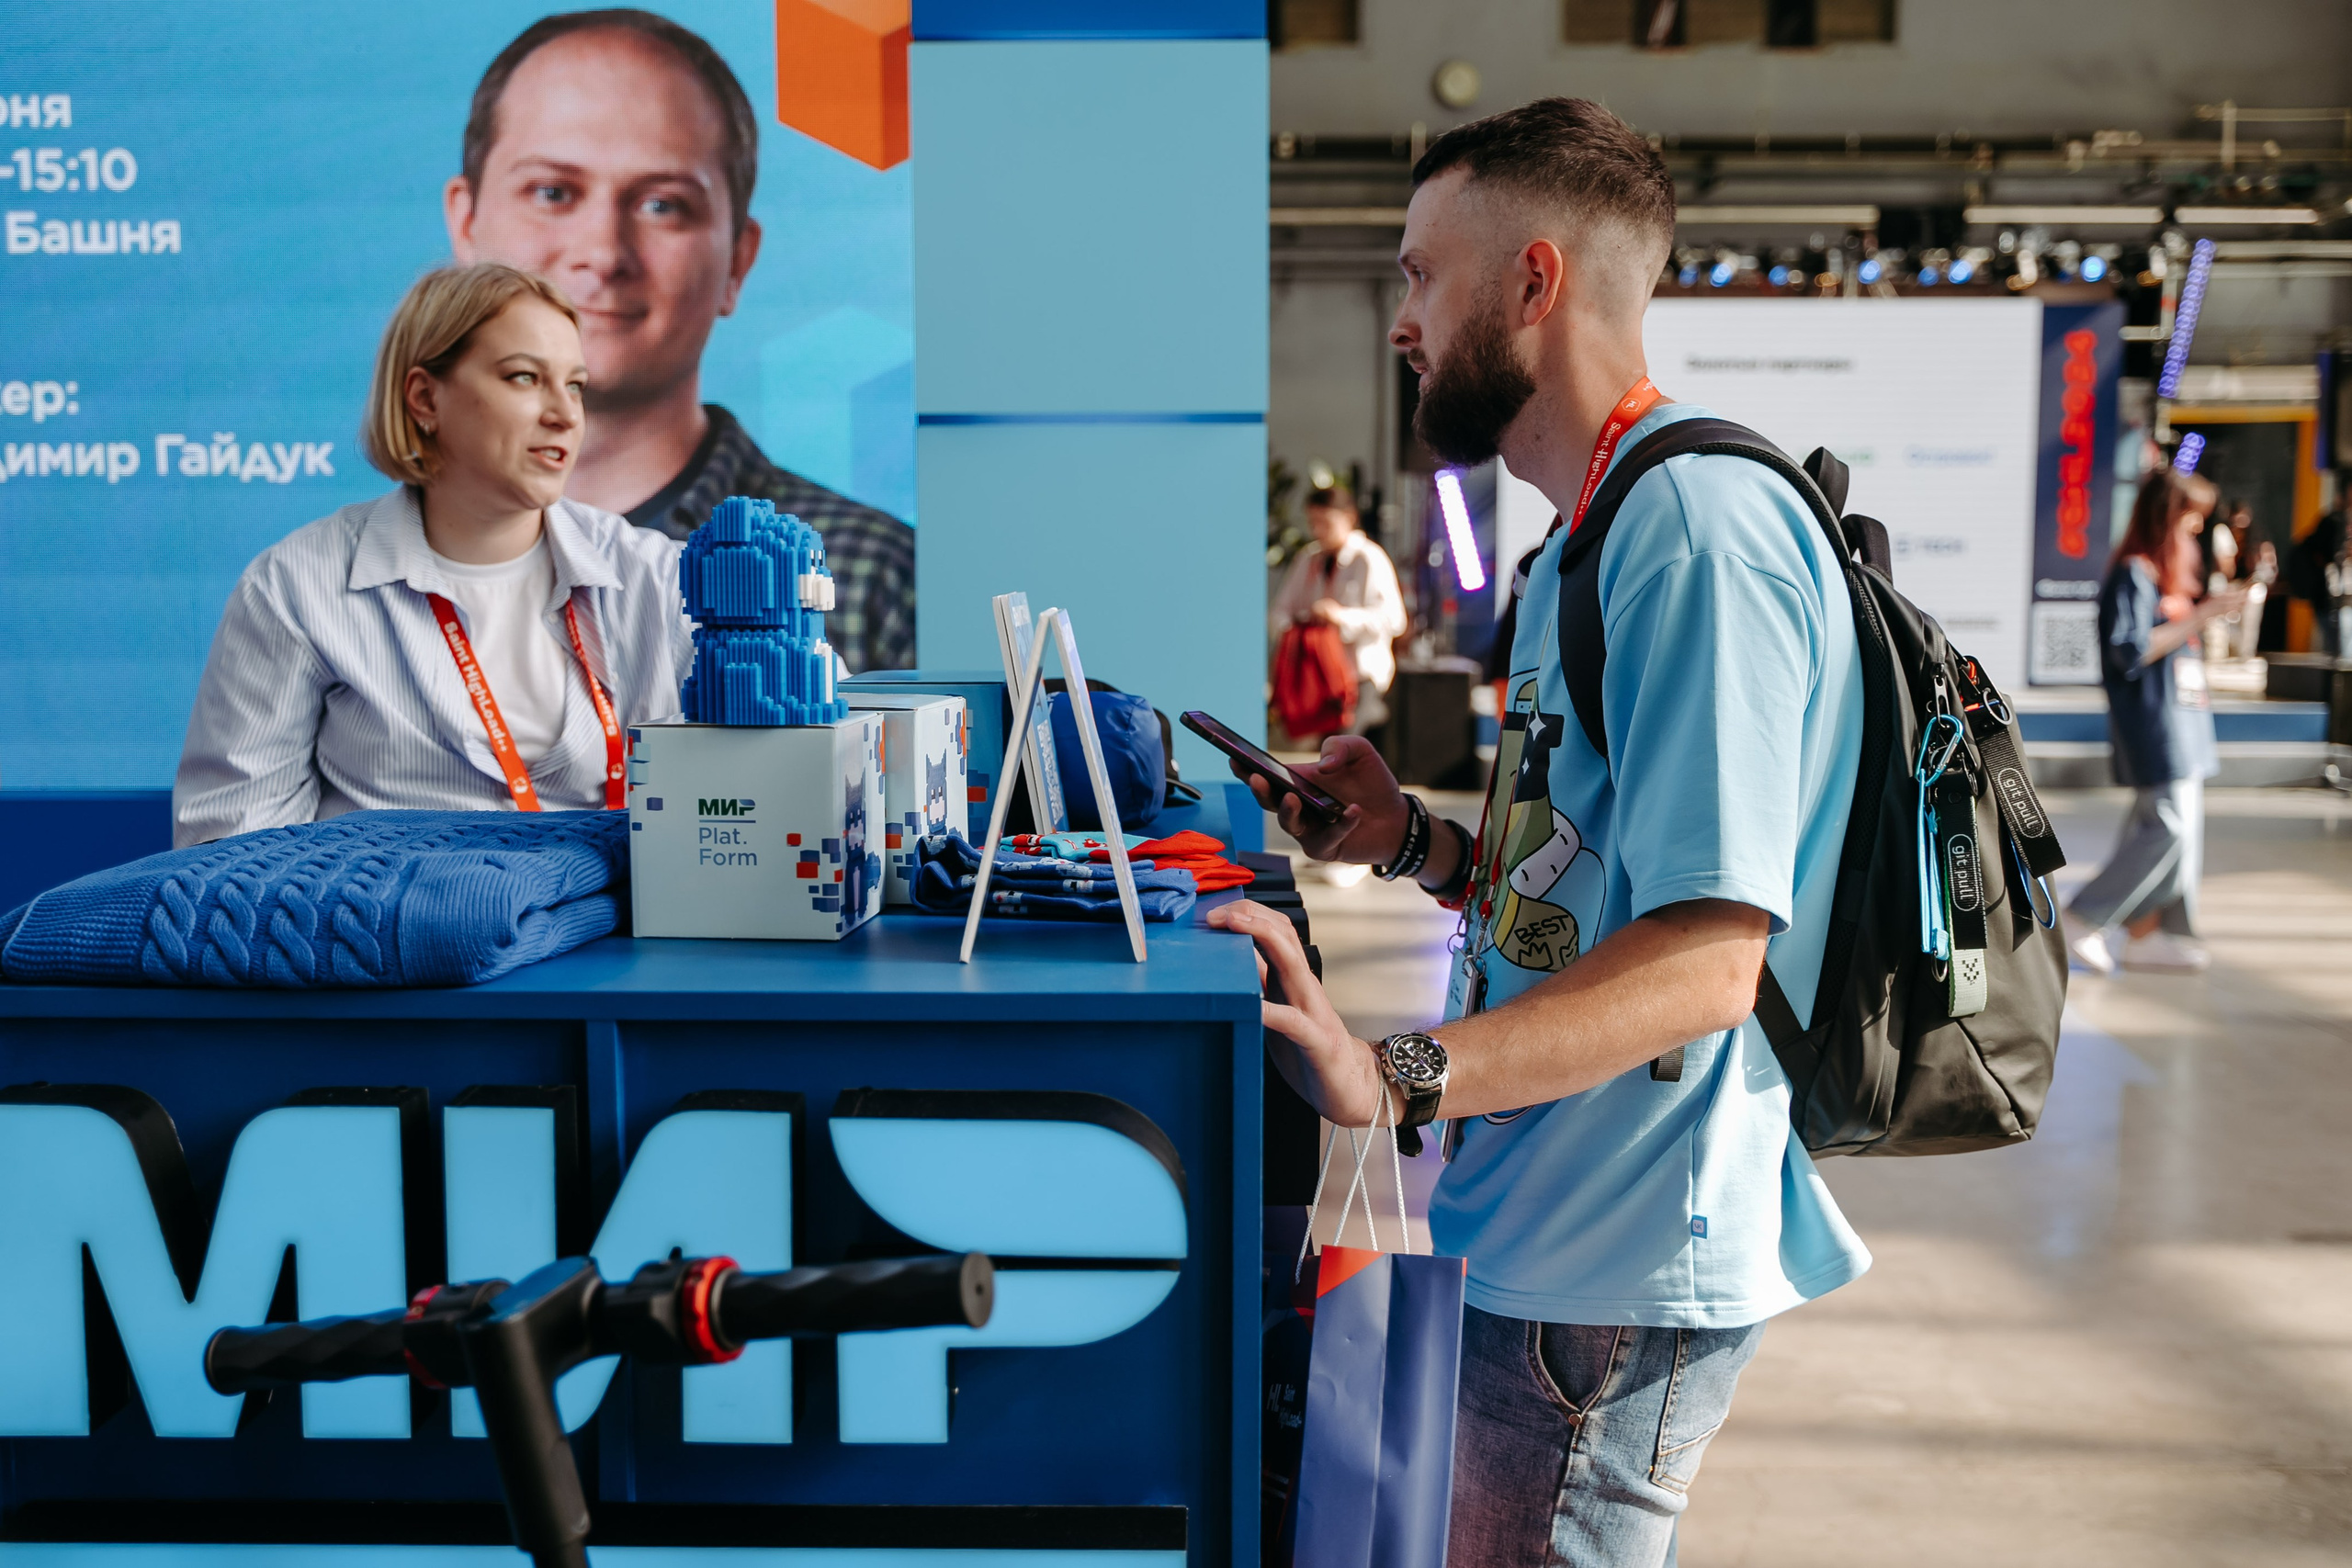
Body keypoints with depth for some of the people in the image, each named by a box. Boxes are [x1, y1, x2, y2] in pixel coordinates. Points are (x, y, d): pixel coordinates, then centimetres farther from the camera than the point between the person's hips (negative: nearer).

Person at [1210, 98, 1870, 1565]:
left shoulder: (1697, 526, -19)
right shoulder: (1601, 531, 16)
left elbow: (1705, 958, -27)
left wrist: (1394, 1075, -36)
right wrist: (1422, 843, 5)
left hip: (1617, 1276, -10)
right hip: (1549, 1234, 10)